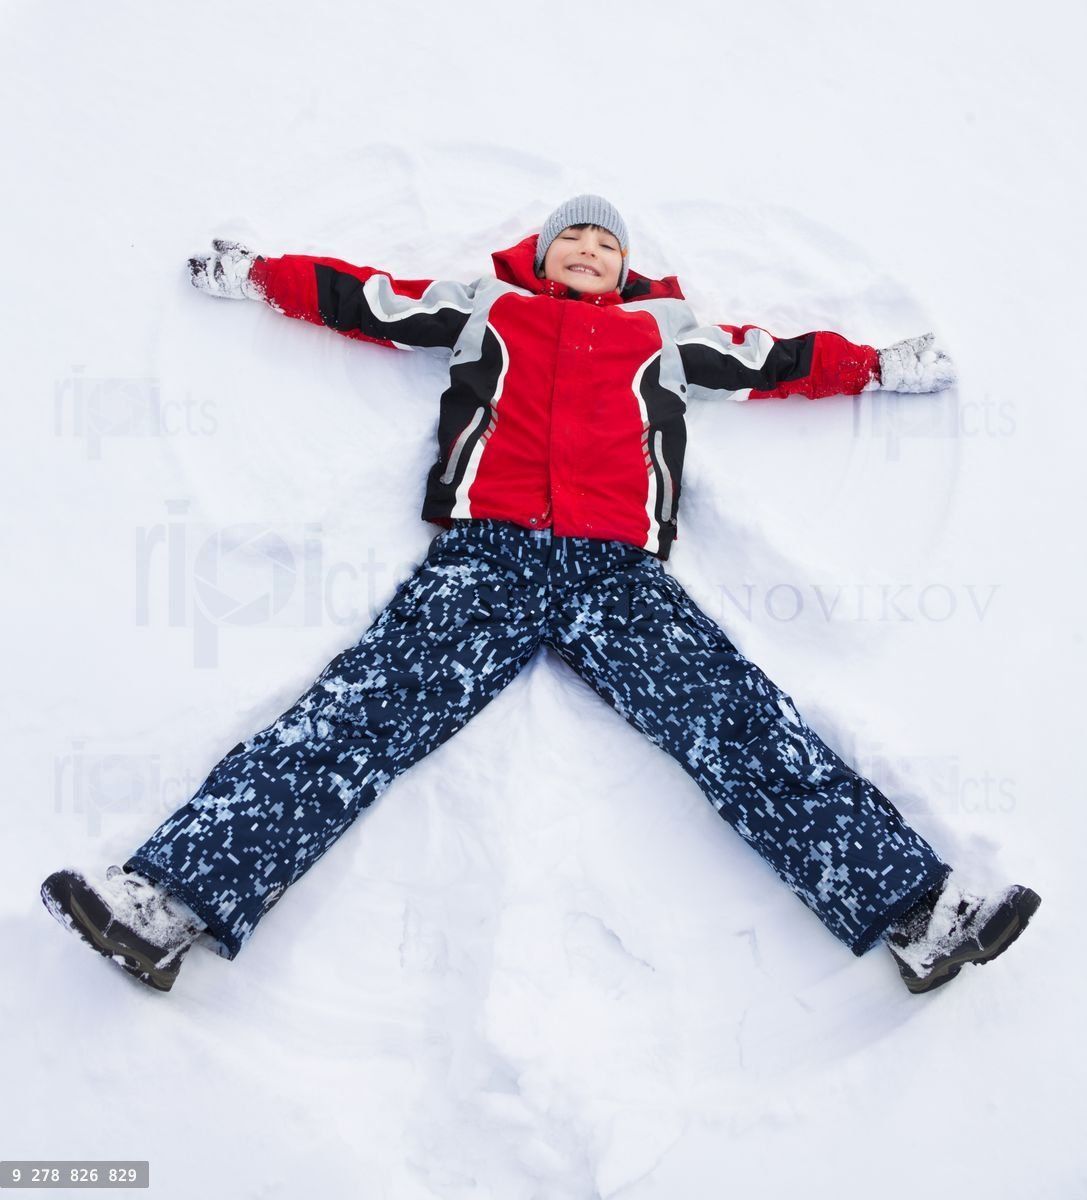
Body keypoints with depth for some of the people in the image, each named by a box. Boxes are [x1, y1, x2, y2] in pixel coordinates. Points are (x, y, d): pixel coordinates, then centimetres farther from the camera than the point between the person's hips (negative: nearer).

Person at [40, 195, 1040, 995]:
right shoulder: (483, 304, 28)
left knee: (744, 726, -15)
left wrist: (885, 367, 35)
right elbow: (362, 299, 31)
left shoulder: (669, 330, 31)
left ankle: (912, 905, -20)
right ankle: (177, 897, -29)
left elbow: (779, 360, 35)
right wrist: (255, 275, 32)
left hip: (619, 571, 1)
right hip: (486, 554, -1)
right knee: (358, 715, -19)